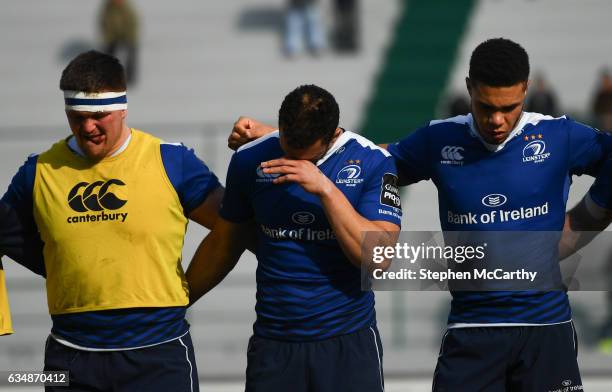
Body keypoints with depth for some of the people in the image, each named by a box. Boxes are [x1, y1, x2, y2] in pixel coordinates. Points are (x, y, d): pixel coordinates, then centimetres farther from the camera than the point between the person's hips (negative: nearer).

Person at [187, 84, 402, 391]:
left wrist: (326, 189, -21)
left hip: (349, 343, -2)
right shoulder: (250, 161, 1)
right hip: (272, 344, 2)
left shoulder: (372, 162, -6)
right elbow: (223, 244, 15)